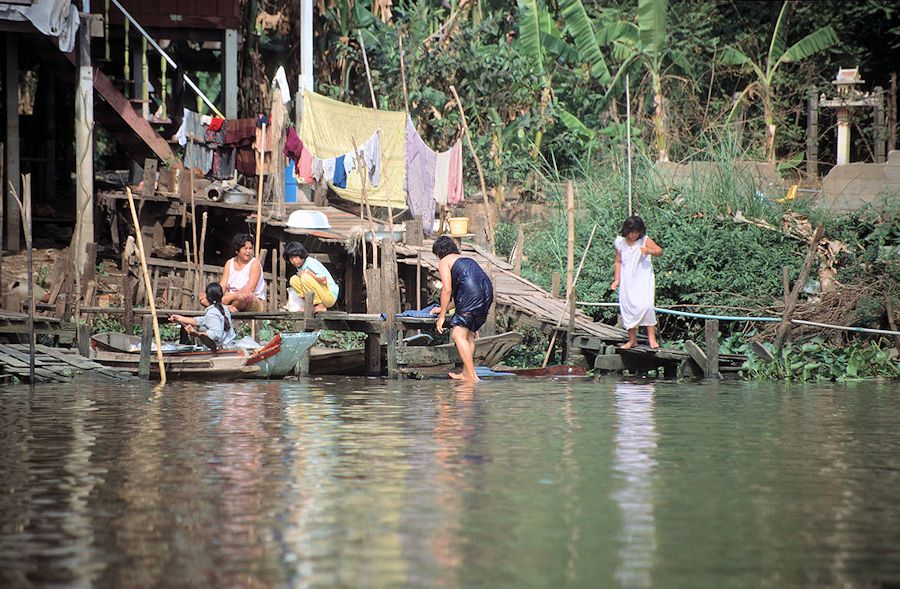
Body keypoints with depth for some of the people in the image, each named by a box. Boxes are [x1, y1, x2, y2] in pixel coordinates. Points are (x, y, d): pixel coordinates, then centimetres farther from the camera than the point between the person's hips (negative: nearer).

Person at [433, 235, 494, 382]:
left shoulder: (444, 262, 11)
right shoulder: (467, 260, 34)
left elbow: (447, 289, -2)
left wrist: (442, 316, 4)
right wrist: (444, 308, 47)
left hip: (472, 295, -8)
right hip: (487, 293, 8)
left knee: (458, 335, -6)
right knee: (469, 334, 19)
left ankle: (471, 376, -14)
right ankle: (466, 373, 20)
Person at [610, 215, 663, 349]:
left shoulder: (645, 241, -7)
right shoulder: (620, 242, 4)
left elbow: (659, 251, -18)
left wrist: (649, 251, -38)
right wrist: (617, 280, 10)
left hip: (643, 280, -4)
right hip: (627, 281, 4)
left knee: (646, 306, -17)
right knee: (628, 308, 3)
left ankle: (652, 338, -12)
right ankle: (632, 339, 13)